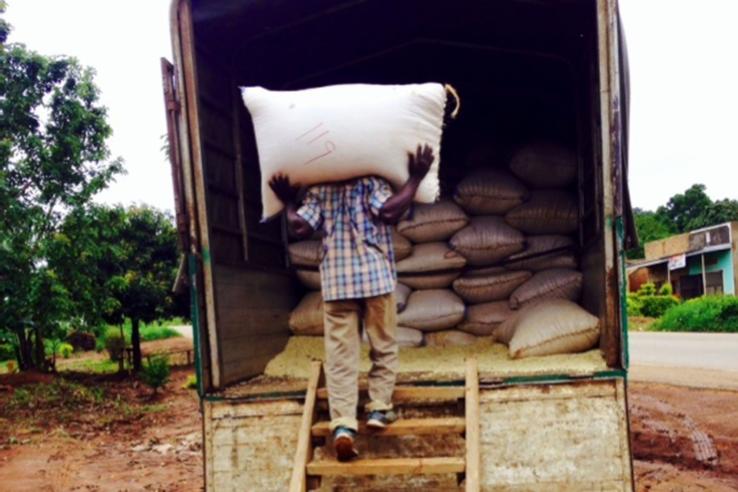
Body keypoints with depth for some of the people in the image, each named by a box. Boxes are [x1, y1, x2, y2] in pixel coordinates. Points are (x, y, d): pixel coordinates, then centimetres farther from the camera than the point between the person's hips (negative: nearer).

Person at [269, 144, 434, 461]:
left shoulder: (318, 189, 11)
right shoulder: (370, 180, 2)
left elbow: (300, 228, 2)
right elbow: (390, 211, -15)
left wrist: (288, 201, 19)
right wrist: (416, 178, -9)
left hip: (335, 281, 2)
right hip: (375, 276, -2)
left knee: (340, 355, -1)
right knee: (383, 347, 16)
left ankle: (343, 426, -10)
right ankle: (379, 409, 18)